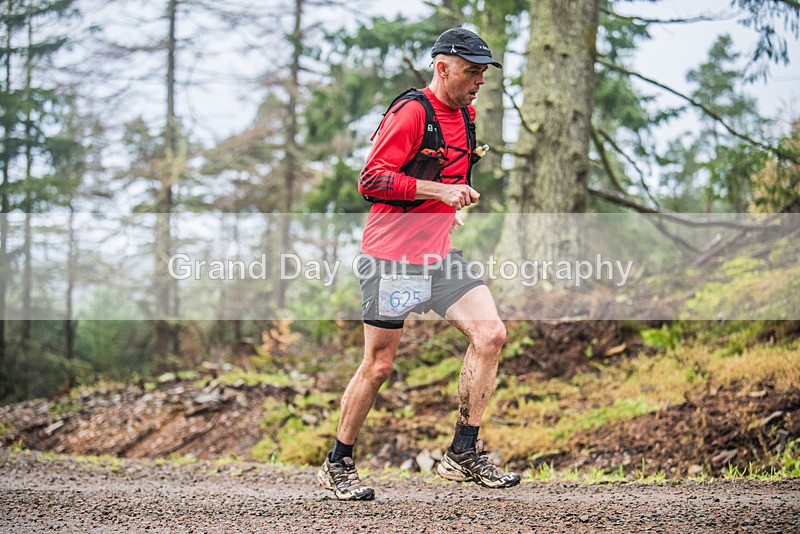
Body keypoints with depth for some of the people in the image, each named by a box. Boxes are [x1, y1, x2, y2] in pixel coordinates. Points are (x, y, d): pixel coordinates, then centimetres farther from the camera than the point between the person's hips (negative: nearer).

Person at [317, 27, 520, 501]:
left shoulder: (465, 115, 14)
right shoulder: (411, 112, -12)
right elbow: (372, 179, -18)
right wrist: (438, 190, -23)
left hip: (439, 253, 8)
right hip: (391, 254, -8)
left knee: (491, 334, -8)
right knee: (379, 365, -3)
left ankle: (464, 454, 0)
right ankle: (338, 465, 15)